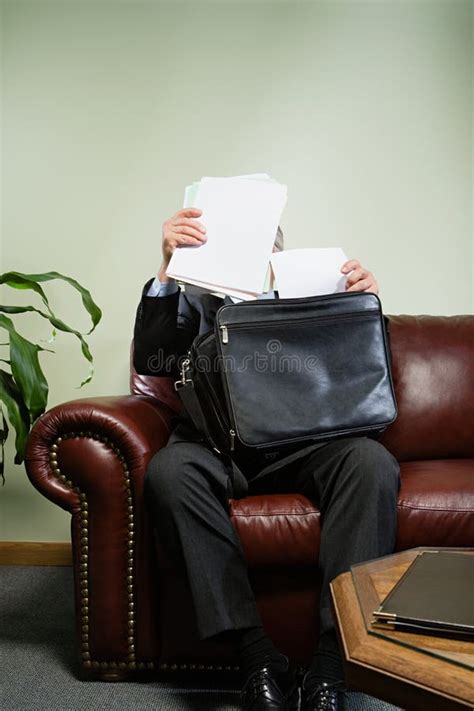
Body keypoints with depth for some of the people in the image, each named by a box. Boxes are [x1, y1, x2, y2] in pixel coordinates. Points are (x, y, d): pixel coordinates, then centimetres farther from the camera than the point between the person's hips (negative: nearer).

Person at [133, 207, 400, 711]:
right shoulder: (197, 305, 20)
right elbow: (150, 362, -1)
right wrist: (168, 268, -14)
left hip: (304, 443, 1)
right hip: (218, 445, 0)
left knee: (371, 461, -30)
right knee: (167, 471, -33)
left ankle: (330, 668, -29)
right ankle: (256, 655, -28)